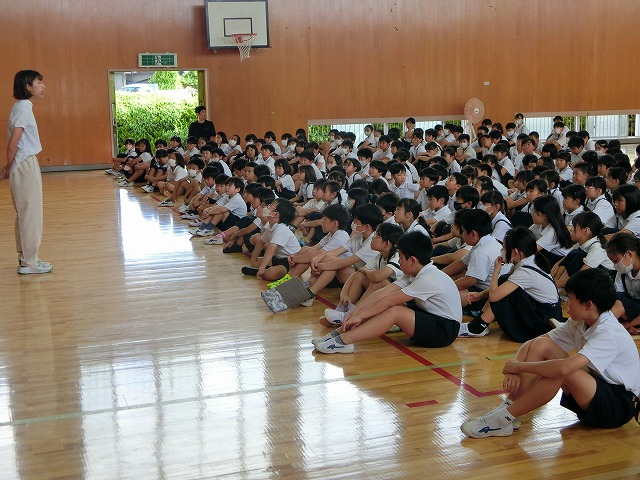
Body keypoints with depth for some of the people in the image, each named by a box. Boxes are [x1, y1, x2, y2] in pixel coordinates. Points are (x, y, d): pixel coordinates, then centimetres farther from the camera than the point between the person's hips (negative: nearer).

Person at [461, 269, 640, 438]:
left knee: (561, 370, -36)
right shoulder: (579, 323, 0)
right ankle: (509, 405, -17)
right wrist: (513, 371, -18)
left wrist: (519, 366, -27)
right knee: (541, 345, -10)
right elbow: (532, 343, 0)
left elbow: (564, 368, -39)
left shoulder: (609, 333, -26)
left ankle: (504, 418, -24)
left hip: (618, 406, -8)